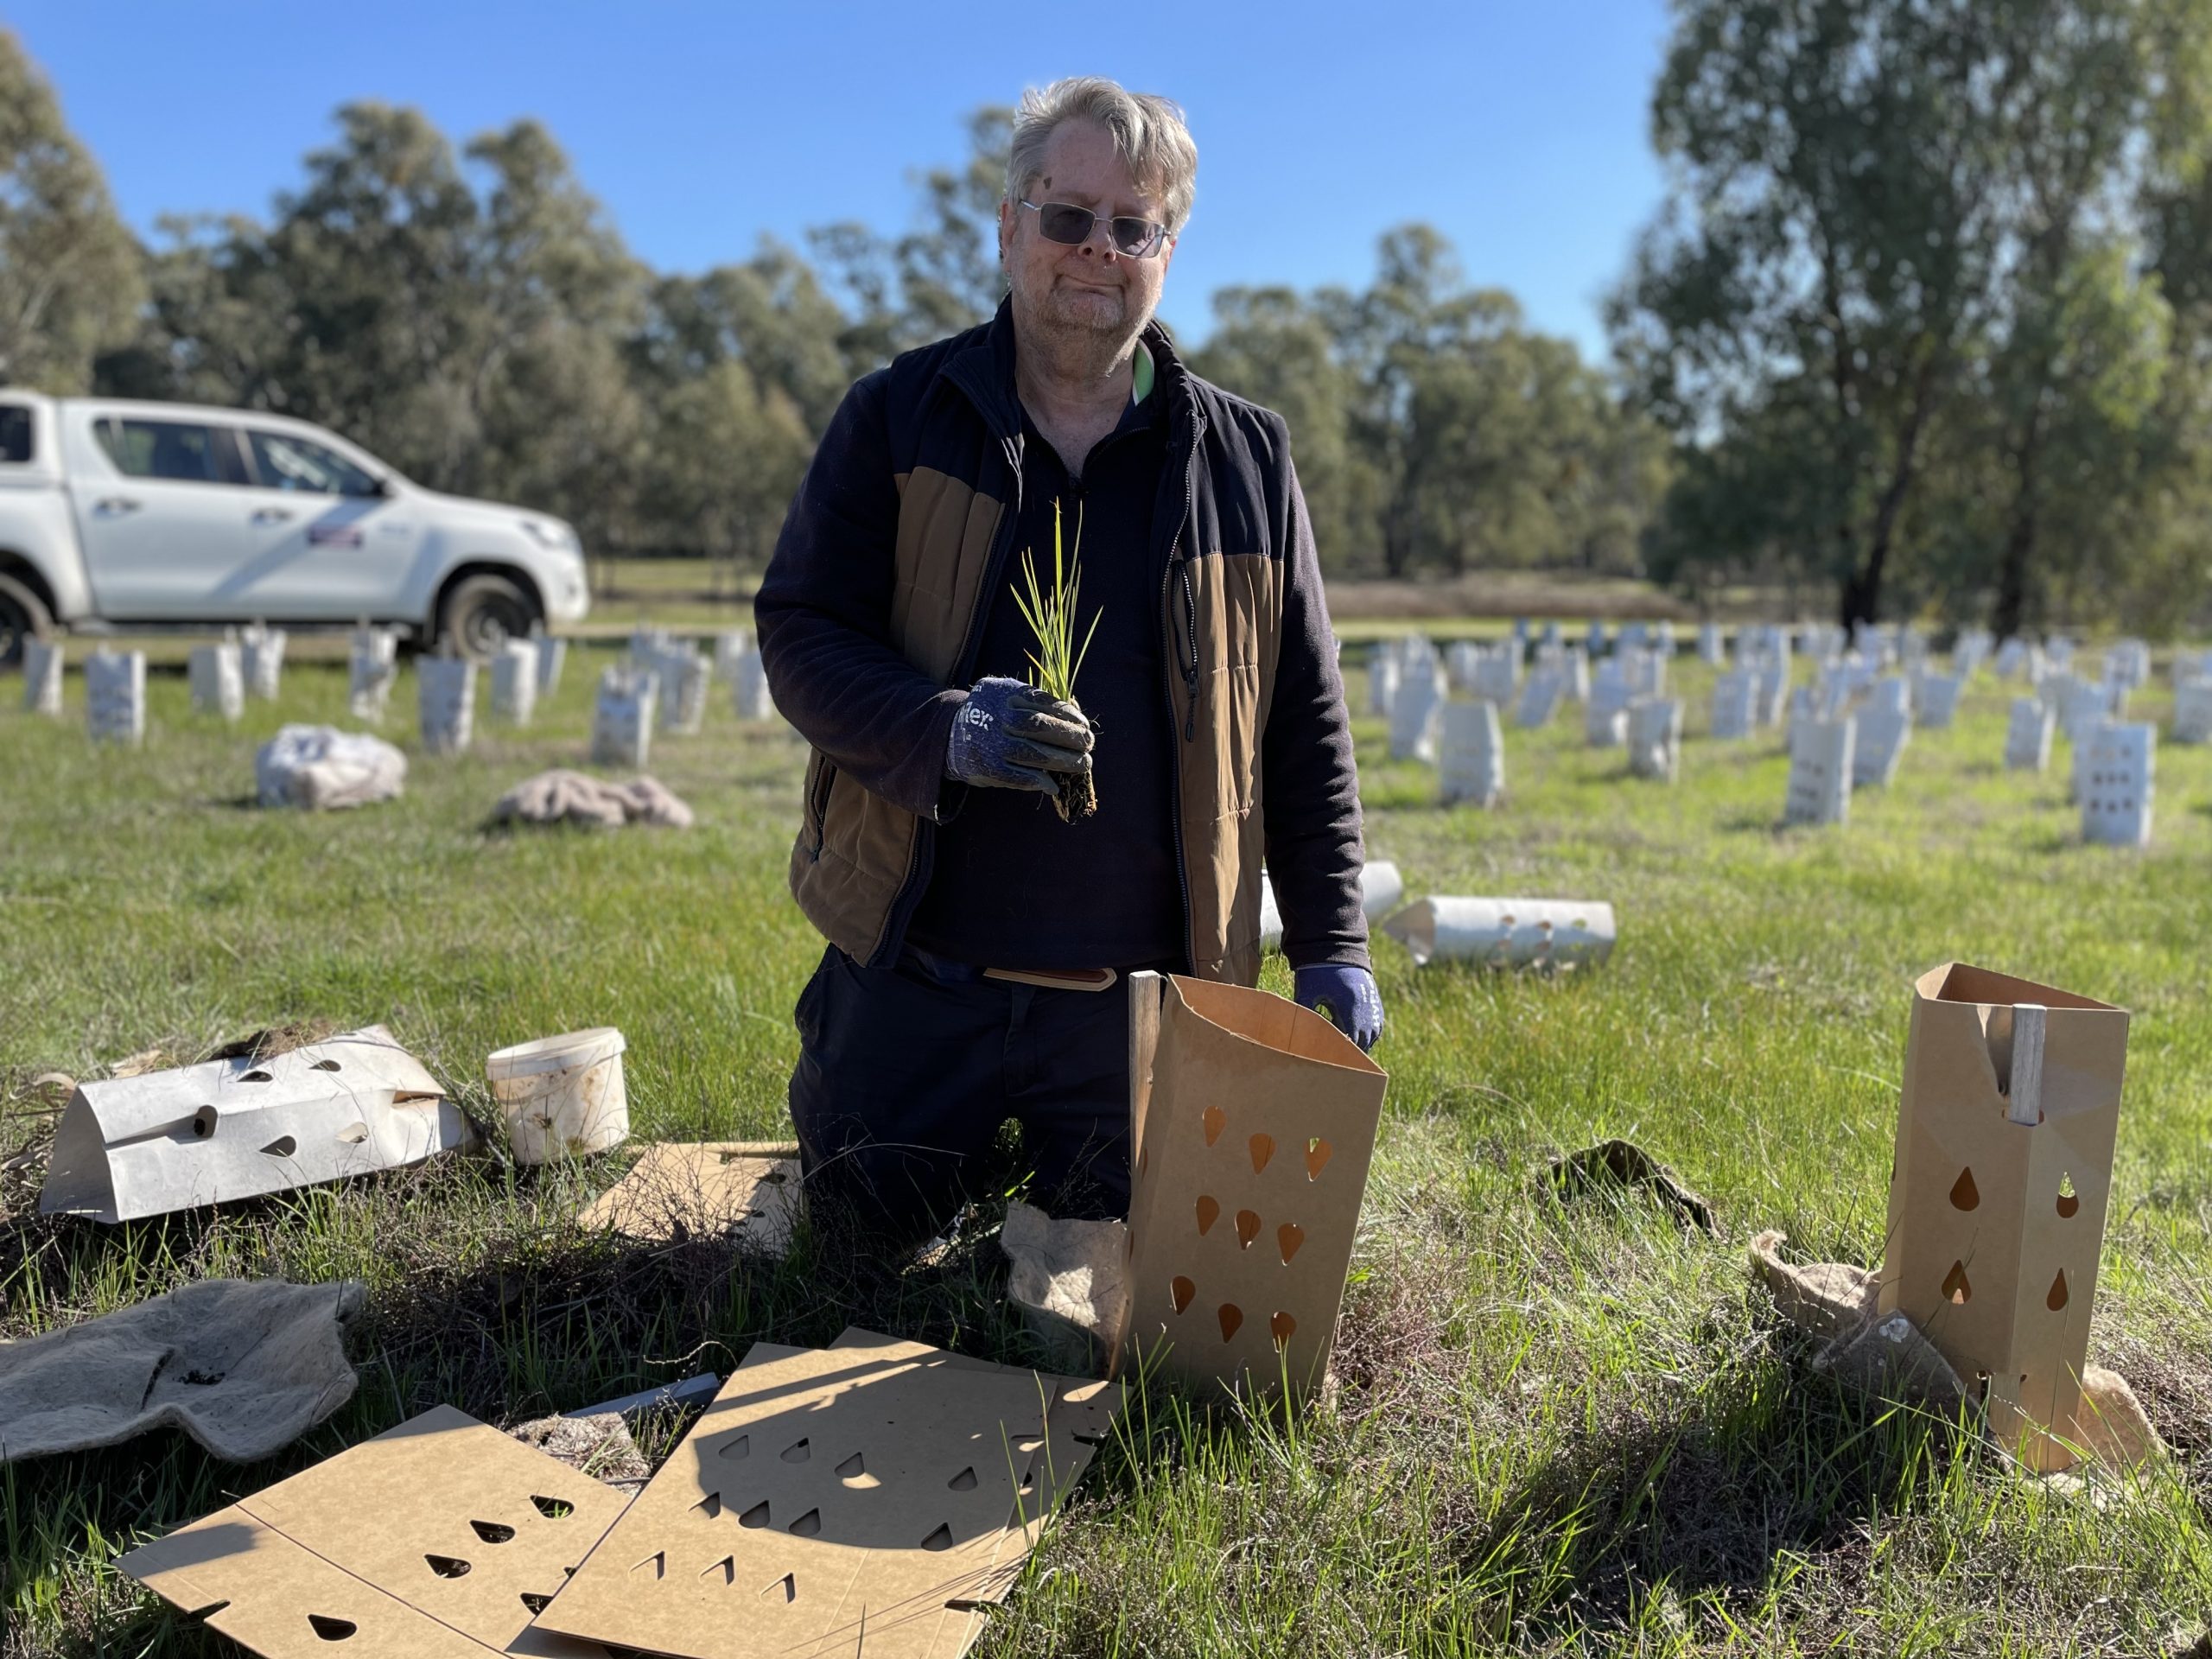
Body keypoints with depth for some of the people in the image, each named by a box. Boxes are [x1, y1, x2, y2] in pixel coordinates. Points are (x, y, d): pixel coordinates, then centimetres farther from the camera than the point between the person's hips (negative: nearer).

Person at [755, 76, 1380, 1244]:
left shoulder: (1244, 458, 5)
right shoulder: (898, 420, 1)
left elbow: (1306, 720, 6)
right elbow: (798, 632, -3)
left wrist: (1330, 949, 2)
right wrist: (944, 729, -23)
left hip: (1139, 1001, 1)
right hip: (913, 978, 0)